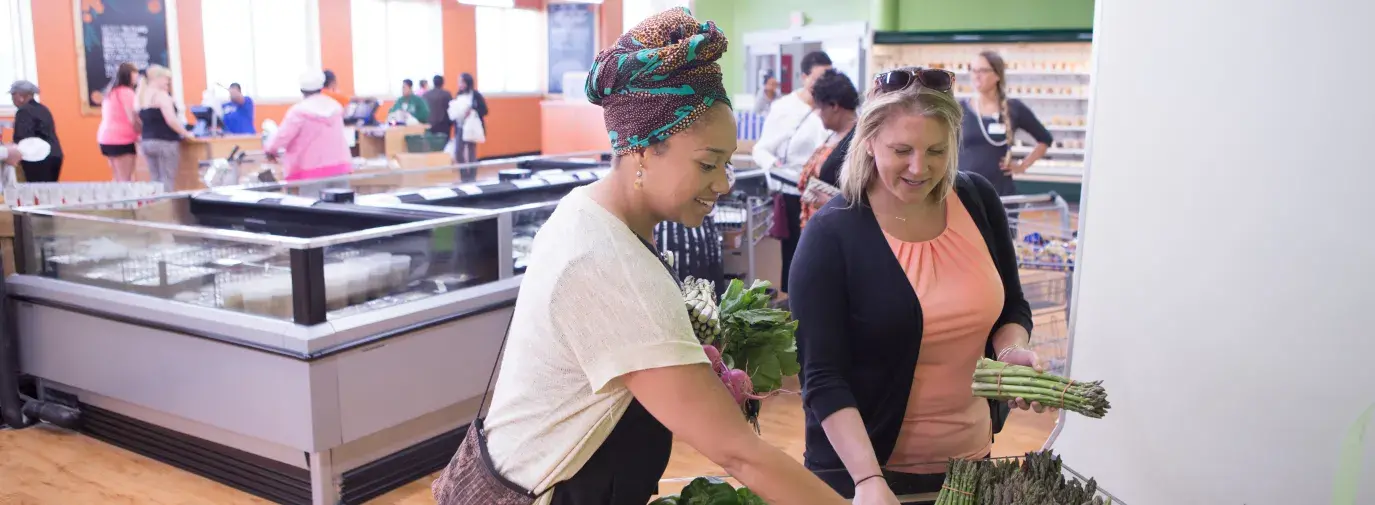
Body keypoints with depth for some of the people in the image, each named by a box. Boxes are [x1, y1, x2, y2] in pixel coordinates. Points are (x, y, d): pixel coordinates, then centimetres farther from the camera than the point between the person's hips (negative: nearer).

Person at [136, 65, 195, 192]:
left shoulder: (140, 97, 13)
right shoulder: (161, 95, -11)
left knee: (155, 181, 9)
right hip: (165, 142, -8)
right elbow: (171, 120, -18)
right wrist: (186, 134, -7)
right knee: (167, 180, -6)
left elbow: (139, 121, 17)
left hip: (146, 142, 8)